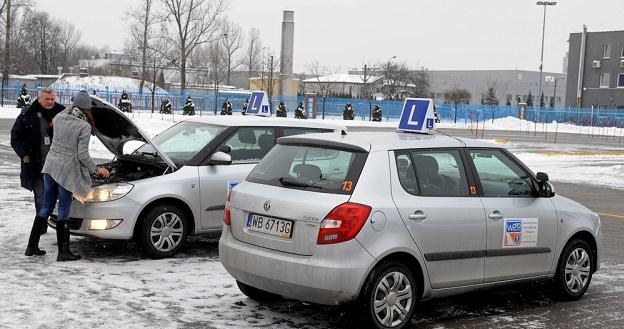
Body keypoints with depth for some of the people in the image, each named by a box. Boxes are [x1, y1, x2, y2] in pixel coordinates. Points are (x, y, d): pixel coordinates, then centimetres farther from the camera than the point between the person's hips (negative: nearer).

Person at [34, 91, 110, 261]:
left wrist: (71, 107, 32)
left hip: (50, 165, 6)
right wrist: (96, 169, 0)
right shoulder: (84, 127, -13)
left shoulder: (59, 117, 3)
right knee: (64, 210, 1)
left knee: (47, 207, 16)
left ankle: (32, 245, 20)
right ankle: (63, 252, 5)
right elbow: (82, 155, -13)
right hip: (66, 170, -6)